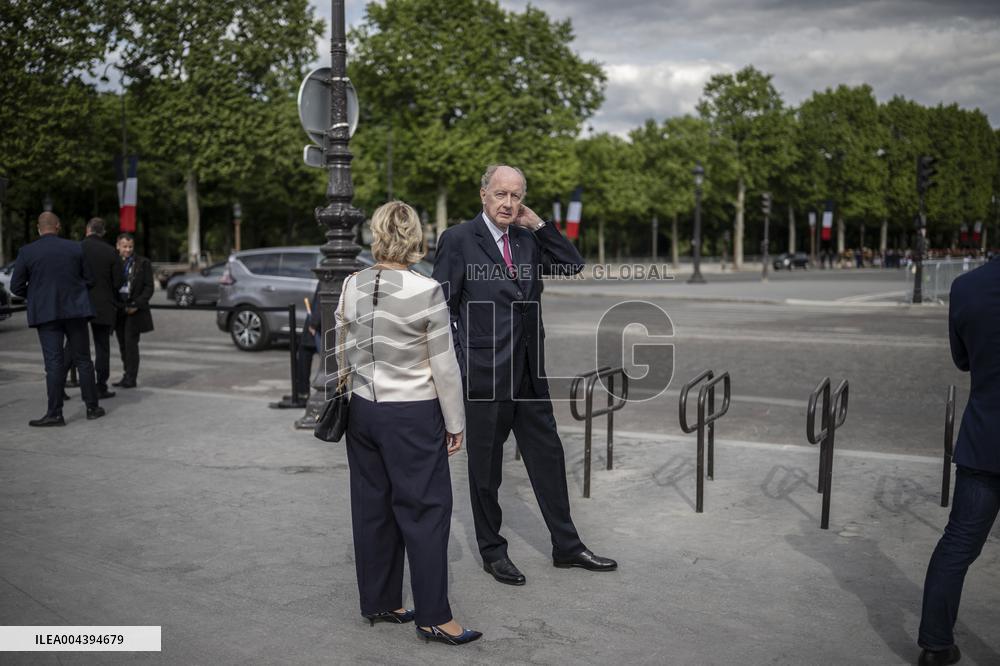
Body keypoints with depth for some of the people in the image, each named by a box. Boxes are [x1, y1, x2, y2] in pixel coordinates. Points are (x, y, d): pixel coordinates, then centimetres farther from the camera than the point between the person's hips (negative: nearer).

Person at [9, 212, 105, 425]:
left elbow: (16, 287, -1)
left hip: (45, 313, -1)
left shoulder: (26, 252, -4)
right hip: (75, 310, 1)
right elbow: (89, 279, 5)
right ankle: (92, 407, 14)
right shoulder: (75, 248, 0)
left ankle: (55, 413, -5)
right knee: (83, 359, 9)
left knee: (54, 363, -2)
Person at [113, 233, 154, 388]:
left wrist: (137, 304, -12)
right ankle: (127, 375, 17)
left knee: (131, 343, -8)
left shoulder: (143, 263, 1)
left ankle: (131, 378, -5)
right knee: (122, 345, 9)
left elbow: (149, 287, -2)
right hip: (118, 309, 4)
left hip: (134, 310, -4)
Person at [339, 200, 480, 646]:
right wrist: (455, 423, -1)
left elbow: (343, 355, 8)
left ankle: (378, 603, 27)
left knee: (372, 507, 14)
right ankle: (433, 617, 10)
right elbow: (444, 366, -10)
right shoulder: (426, 291, -15)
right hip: (413, 415, -5)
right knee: (426, 509, 3)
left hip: (363, 409, 6)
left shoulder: (351, 287, 0)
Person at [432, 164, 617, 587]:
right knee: (485, 466, 9)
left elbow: (574, 266, 8)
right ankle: (492, 552, 25)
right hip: (485, 374, -5)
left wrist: (538, 225, -1)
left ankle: (566, 546, 25)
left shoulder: (528, 239, 8)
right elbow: (441, 307, -8)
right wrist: (456, 366, -10)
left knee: (548, 457, 12)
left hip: (529, 371, 6)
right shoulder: (458, 240, -8)